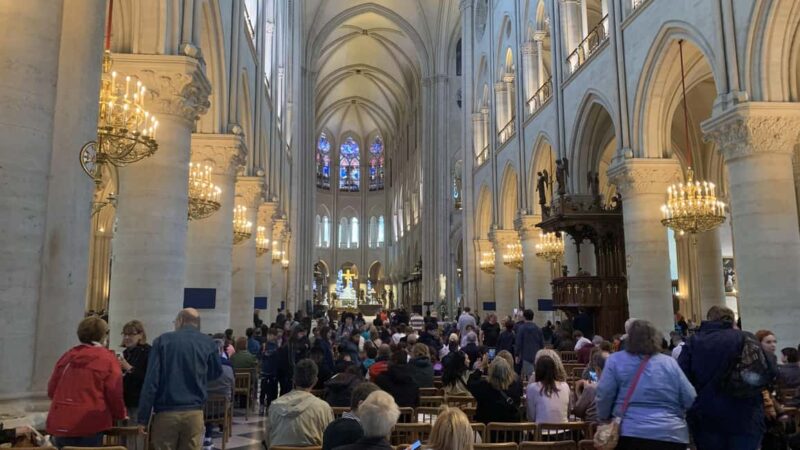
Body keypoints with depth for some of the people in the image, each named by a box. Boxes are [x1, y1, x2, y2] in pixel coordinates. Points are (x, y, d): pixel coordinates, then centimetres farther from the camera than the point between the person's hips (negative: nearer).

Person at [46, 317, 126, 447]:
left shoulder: (66, 356, 10)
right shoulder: (107, 358, -6)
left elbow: (51, 390, 14)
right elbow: (114, 394, -8)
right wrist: (121, 414, 10)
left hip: (60, 423, 5)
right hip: (90, 424, -5)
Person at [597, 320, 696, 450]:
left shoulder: (616, 360, -1)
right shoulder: (670, 363, 2)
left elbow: (604, 395, -6)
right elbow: (690, 400, 2)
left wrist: (604, 418, 11)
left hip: (629, 433, -1)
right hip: (670, 435, 2)